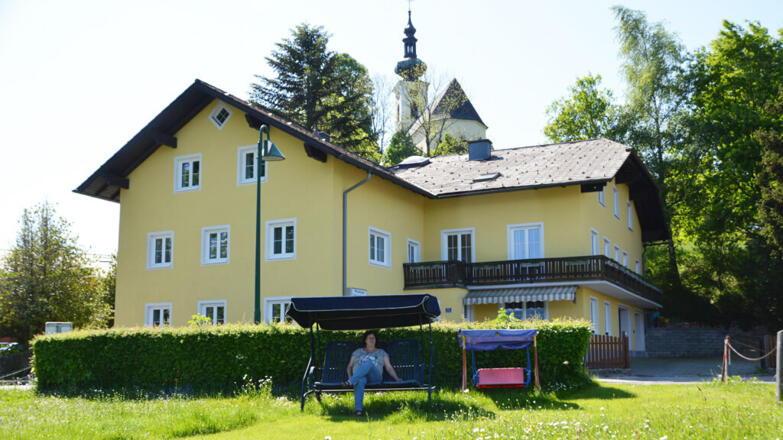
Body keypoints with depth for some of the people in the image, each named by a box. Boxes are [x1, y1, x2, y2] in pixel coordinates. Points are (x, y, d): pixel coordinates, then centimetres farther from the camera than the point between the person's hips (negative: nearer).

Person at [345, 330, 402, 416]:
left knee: (369, 363, -35)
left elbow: (389, 367, 18)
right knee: (360, 381, -41)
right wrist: (350, 377, 7)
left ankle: (351, 382, -50)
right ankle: (358, 409, -56)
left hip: (374, 378, 0)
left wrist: (397, 378, 4)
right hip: (359, 376, 0)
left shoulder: (381, 352, 26)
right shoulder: (357, 352, 28)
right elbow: (350, 366, 26)